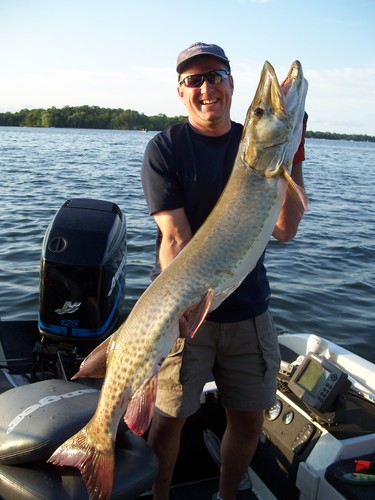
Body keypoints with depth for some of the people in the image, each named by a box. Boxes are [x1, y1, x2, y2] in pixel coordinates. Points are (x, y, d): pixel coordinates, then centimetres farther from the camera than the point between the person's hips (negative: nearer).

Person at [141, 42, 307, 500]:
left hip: (249, 309, 4)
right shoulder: (165, 148, -6)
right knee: (169, 418, 4)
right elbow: (175, 236, -16)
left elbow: (284, 229, -6)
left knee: (248, 420, 12)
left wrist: (292, 161, -16)